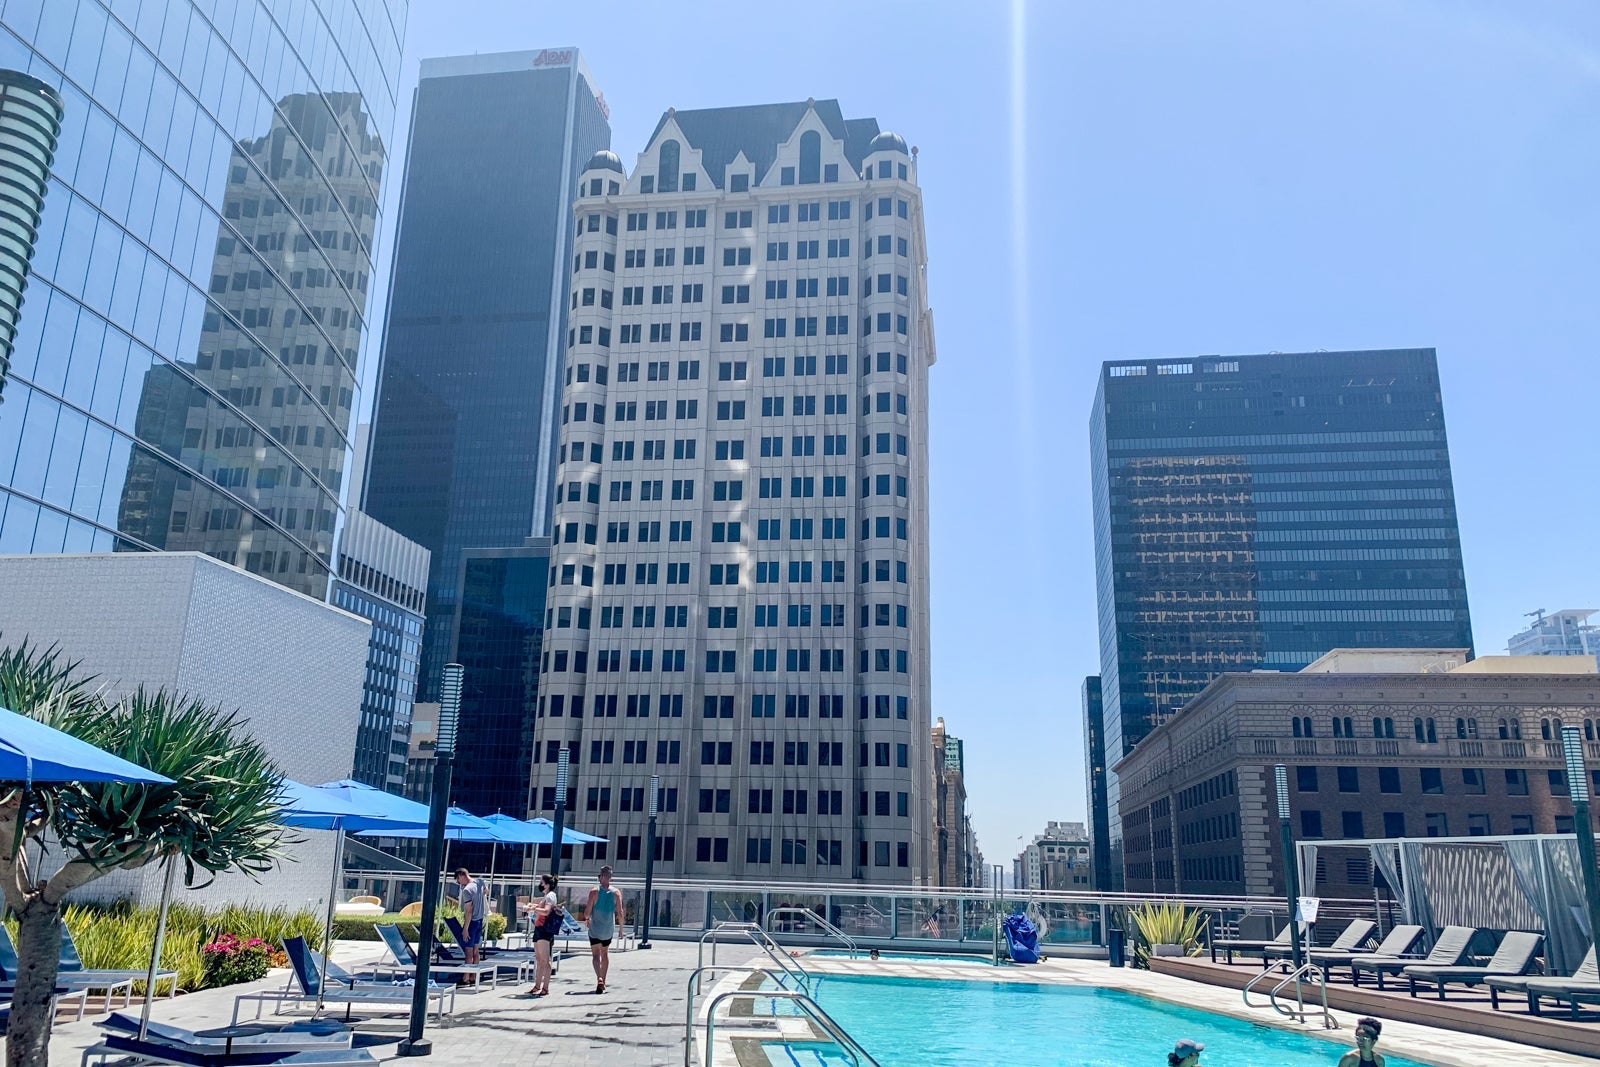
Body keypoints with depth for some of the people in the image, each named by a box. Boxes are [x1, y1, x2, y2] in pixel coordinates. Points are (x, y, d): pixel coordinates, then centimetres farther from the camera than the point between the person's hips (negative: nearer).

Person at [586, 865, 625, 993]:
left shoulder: (594, 891, -10)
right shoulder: (616, 893, -3)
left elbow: (588, 911, -9)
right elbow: (620, 913, -4)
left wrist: (587, 919, 13)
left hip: (595, 928, -3)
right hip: (609, 929, 3)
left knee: (596, 954, -1)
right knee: (605, 954, 18)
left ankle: (599, 978, -23)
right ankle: (603, 982, 25)